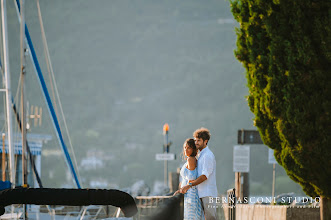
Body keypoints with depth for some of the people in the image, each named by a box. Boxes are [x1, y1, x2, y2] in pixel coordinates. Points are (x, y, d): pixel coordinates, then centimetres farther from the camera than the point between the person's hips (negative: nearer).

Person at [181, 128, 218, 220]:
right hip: (202, 193, 10)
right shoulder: (201, 155, 21)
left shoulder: (208, 155, -11)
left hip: (208, 193, -10)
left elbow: (205, 176, -19)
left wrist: (189, 185, -24)